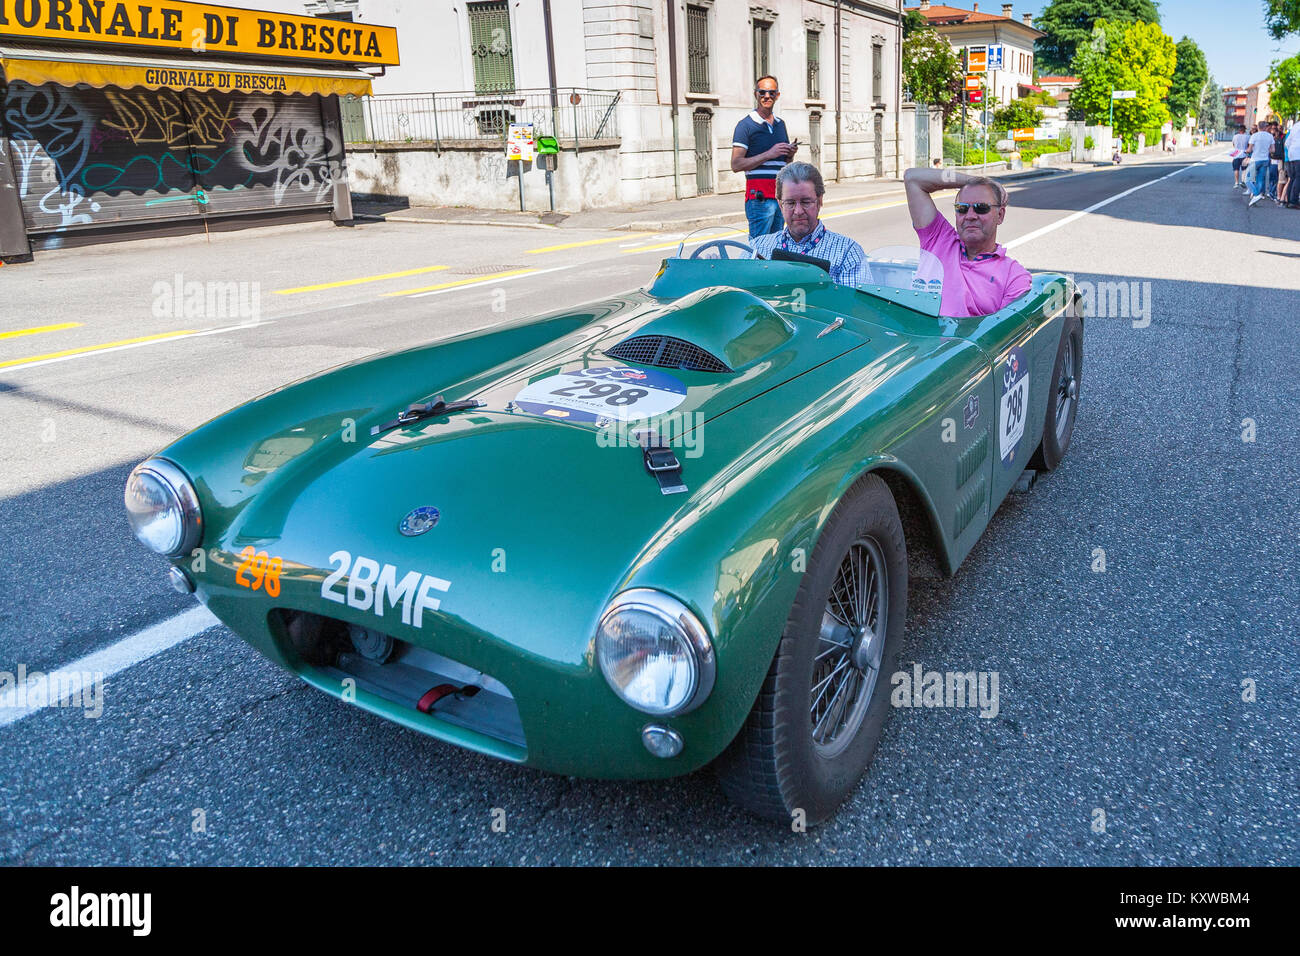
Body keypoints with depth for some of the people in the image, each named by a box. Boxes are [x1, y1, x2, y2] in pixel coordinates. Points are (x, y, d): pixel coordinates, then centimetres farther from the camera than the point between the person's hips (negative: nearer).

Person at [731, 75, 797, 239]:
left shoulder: (780, 123, 18)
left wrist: (790, 153, 4)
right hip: (759, 195, -7)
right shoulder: (746, 125, -3)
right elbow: (736, 165, -12)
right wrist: (769, 154, -16)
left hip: (781, 192, 7)